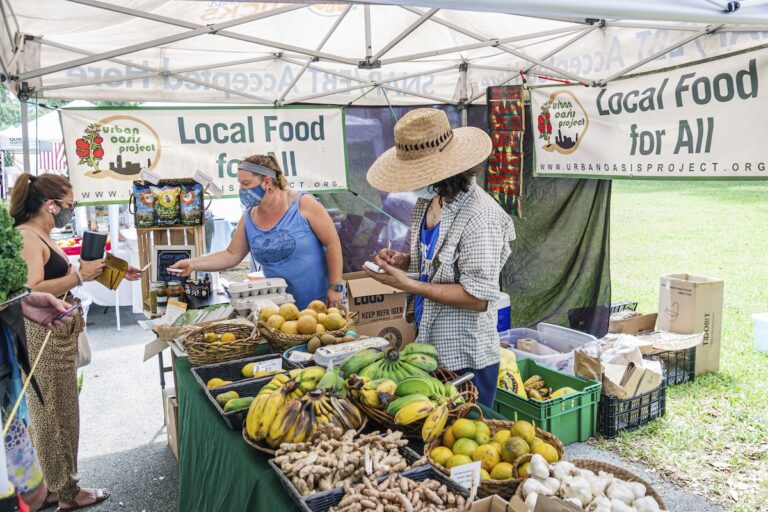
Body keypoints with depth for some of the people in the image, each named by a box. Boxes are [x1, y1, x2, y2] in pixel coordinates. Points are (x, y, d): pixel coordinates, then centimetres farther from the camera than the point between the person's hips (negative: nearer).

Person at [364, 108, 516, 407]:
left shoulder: (479, 217, -24)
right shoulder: (431, 201, 3)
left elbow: (478, 298, -25)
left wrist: (408, 284, -24)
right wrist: (404, 261, -3)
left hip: (464, 359, -8)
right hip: (431, 346, 9)